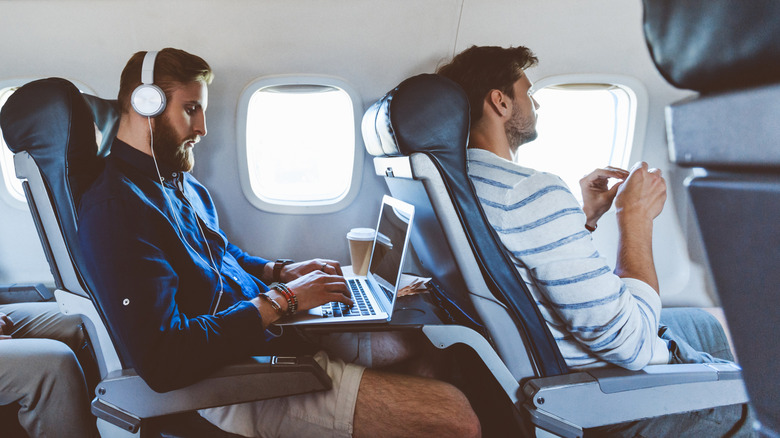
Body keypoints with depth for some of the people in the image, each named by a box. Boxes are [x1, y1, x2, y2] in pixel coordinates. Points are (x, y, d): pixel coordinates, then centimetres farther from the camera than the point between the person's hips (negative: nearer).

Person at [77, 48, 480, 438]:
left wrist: (280, 272, 9)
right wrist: (281, 300, -20)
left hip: (268, 330, 10)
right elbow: (163, 362, -27)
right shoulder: (113, 208, -19)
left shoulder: (182, 182, 14)